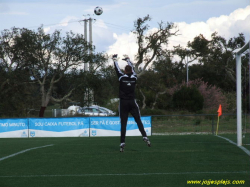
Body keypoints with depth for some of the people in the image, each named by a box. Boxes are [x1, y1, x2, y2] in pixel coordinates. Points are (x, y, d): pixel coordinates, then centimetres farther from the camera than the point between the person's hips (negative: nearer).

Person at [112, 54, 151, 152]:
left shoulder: (122, 77, -5)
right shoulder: (134, 77, 1)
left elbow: (117, 69, 11)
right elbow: (132, 69, 21)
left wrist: (115, 59, 30)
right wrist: (128, 60, 39)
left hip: (123, 103, -1)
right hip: (132, 102, 1)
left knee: (123, 124, -1)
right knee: (138, 120, 0)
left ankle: (122, 143, -6)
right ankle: (144, 136, -19)